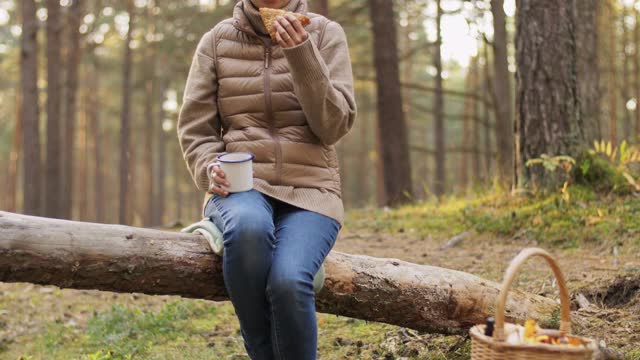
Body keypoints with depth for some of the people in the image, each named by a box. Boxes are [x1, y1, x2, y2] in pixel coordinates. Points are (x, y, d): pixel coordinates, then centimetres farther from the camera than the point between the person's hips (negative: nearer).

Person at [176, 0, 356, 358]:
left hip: (308, 189, 0)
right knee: (248, 226, -37)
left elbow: (335, 125, -6)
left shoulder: (325, 34, 5)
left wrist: (301, 54, -17)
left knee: (288, 280, -33)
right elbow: (195, 127, 7)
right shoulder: (217, 40, 8)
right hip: (240, 186, 1)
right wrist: (212, 170, -13)